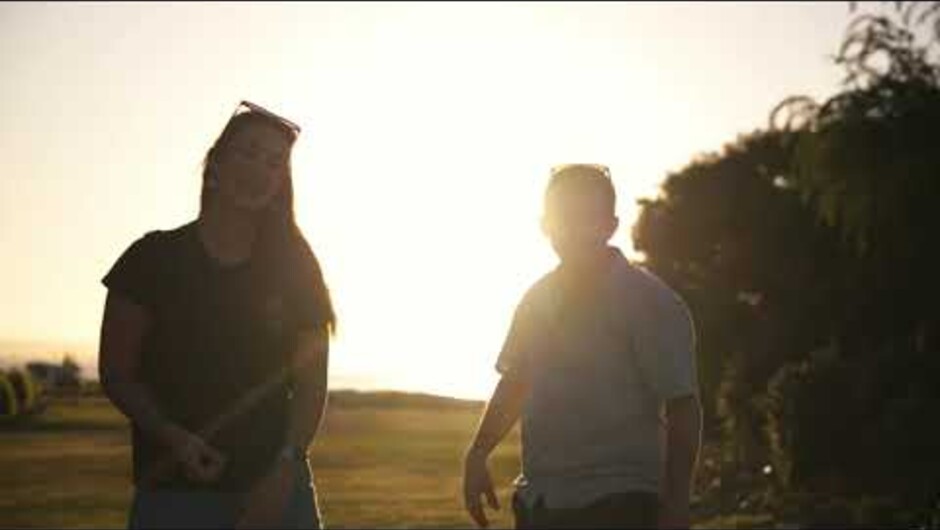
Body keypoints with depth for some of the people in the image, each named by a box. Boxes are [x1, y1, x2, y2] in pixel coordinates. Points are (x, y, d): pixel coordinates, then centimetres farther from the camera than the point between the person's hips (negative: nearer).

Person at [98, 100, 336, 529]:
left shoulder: (294, 269, 6)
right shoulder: (155, 259, 1)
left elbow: (311, 384, 5)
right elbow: (116, 373, 2)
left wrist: (286, 466, -11)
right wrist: (172, 437, -14)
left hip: (277, 489, 2)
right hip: (174, 490, -1)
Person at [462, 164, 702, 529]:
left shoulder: (651, 304, -7)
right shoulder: (539, 299, 12)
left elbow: (682, 409, -10)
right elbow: (514, 384, 24)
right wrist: (477, 456, 15)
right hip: (537, 501, 6)